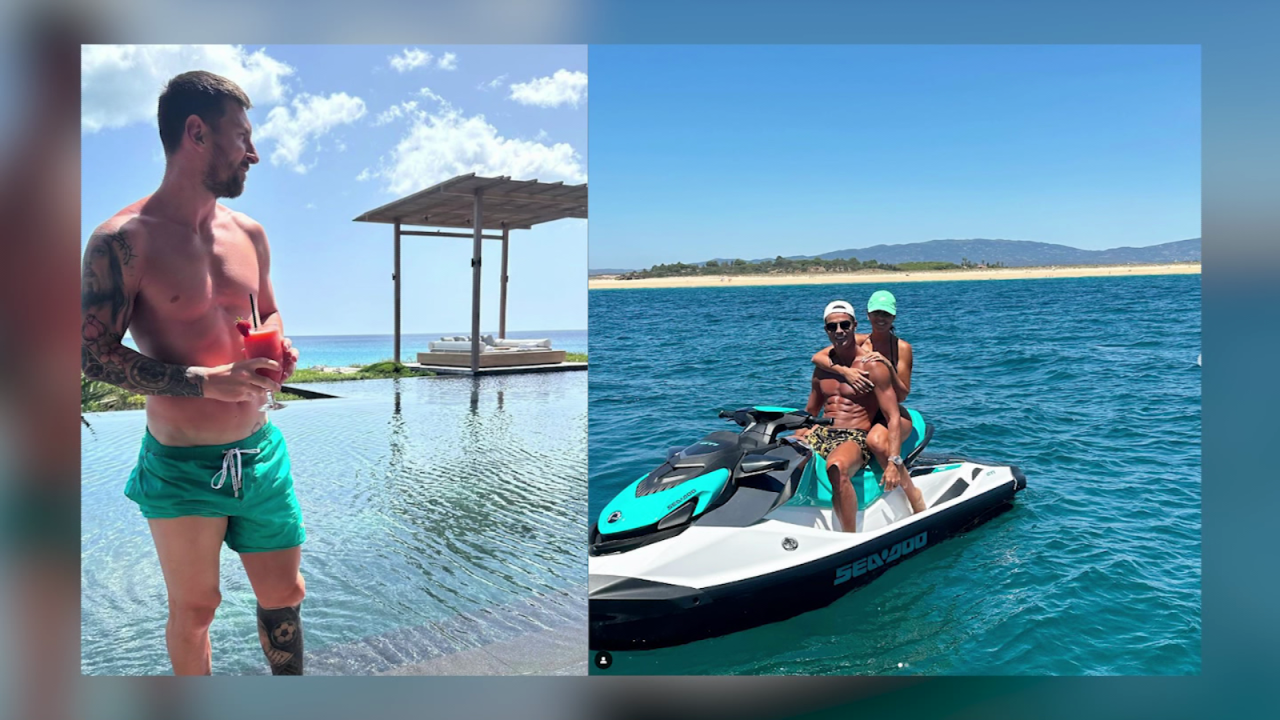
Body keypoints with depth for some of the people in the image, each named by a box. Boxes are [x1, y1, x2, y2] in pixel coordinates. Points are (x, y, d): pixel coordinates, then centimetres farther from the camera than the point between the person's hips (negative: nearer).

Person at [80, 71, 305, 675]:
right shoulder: (123, 240, -13)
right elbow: (94, 355, -14)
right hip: (182, 467, -5)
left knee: (284, 595, 14)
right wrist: (207, 381, -23)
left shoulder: (248, 233, 5)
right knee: (194, 610, 13)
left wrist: (279, 350, -4)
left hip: (261, 452, 5)